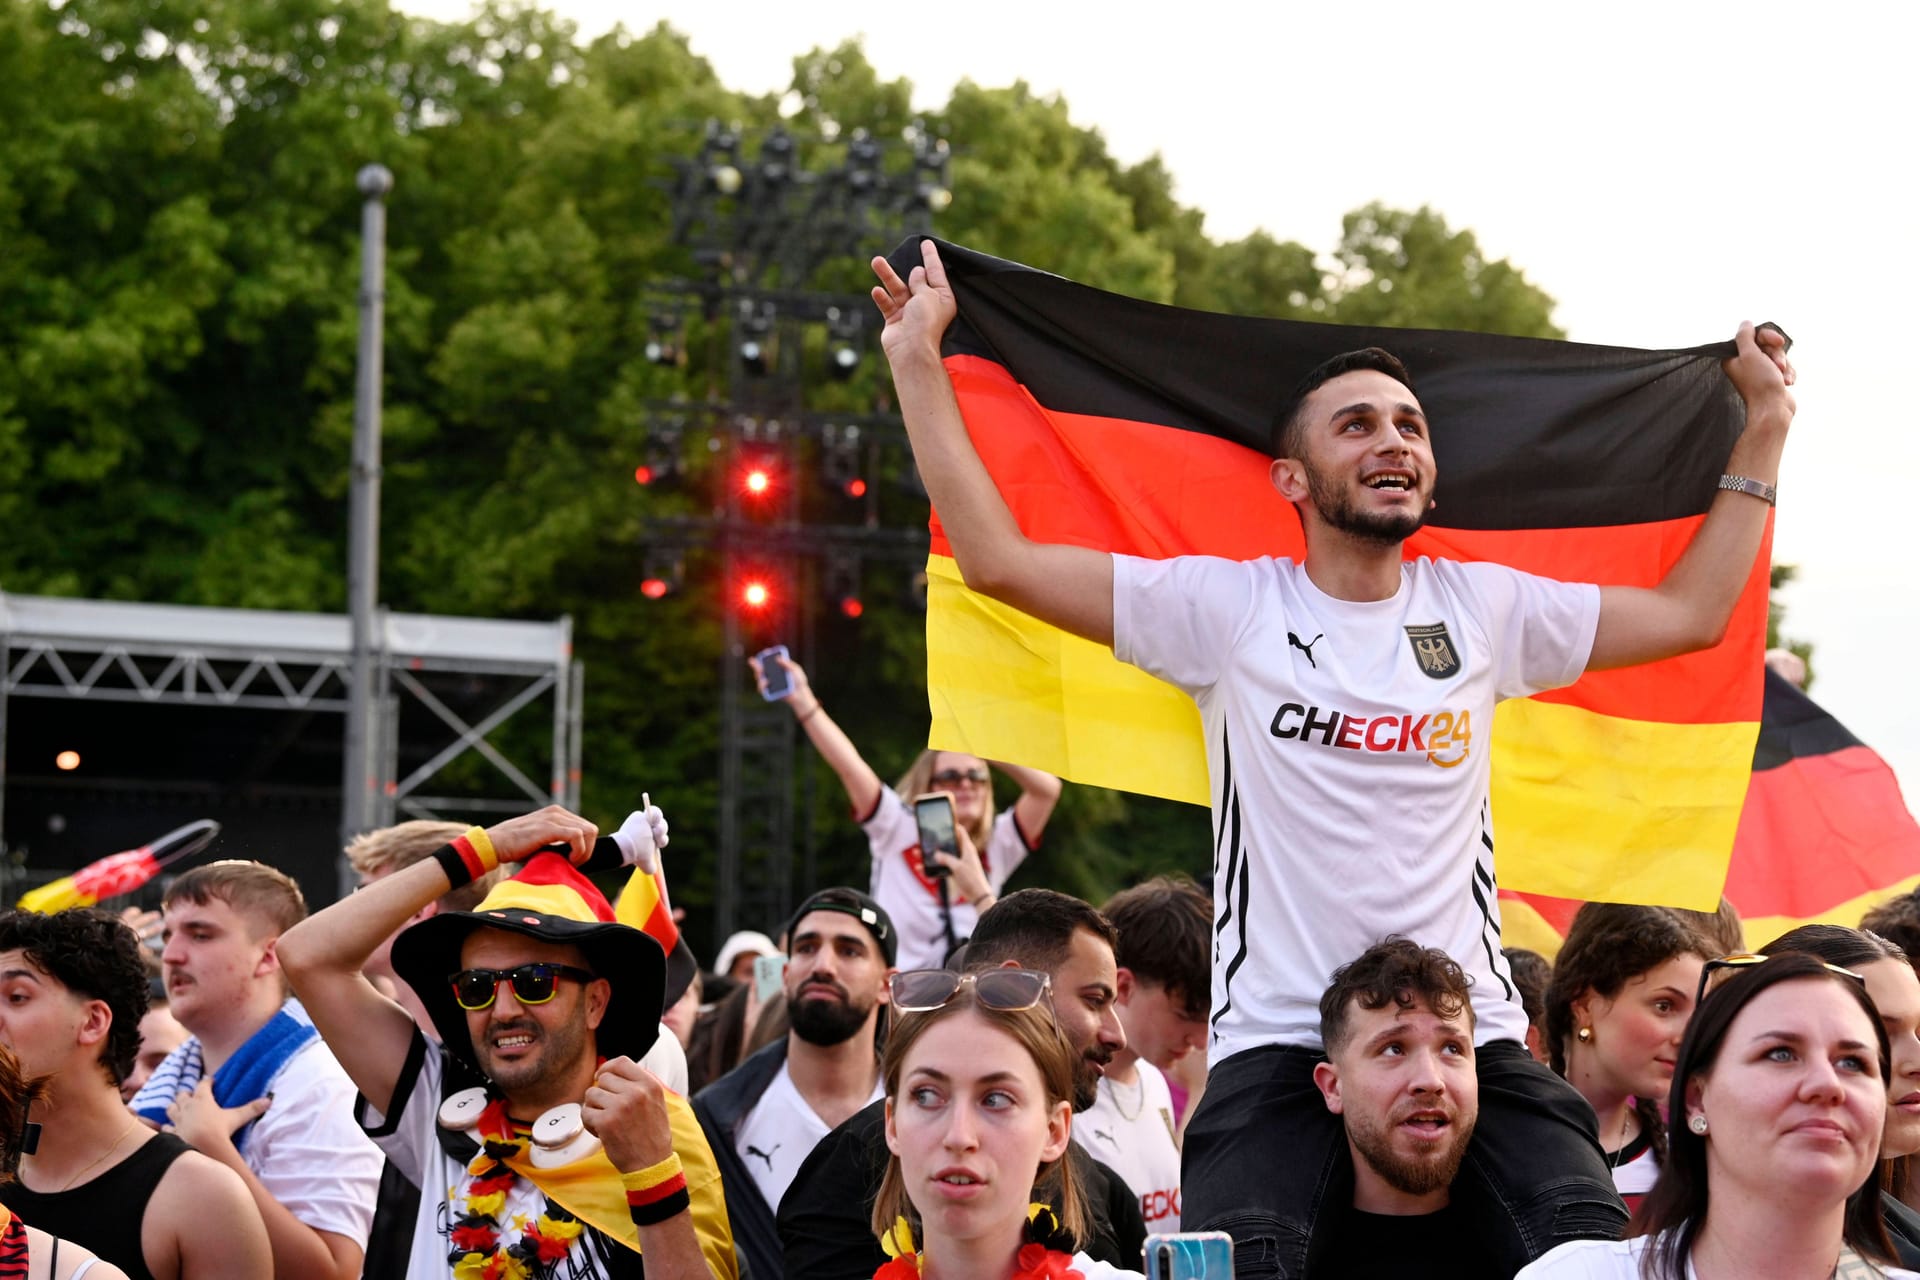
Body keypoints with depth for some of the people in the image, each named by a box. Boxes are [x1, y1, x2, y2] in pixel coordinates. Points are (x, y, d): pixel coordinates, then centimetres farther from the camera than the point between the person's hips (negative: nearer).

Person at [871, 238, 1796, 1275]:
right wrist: (917, 360, 2)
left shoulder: (1484, 609, 12)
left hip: (1471, 1032, 2)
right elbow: (998, 559, 0)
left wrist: (1766, 427, 23)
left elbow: (1690, 612, 21)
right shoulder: (1231, 609, 3)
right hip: (1276, 1042, -2)